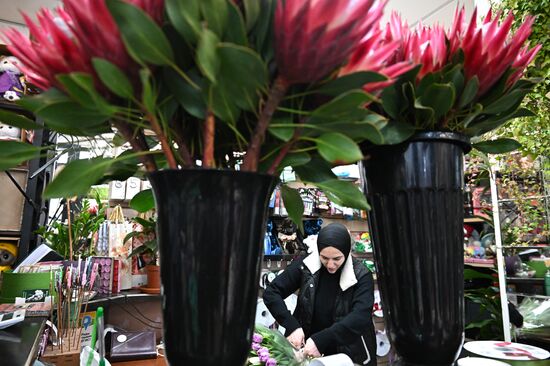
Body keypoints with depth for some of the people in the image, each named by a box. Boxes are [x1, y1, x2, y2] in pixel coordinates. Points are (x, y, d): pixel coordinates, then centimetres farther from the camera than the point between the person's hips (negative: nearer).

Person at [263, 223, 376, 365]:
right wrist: (292, 327, -25)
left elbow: (361, 317, -27)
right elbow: (271, 293, -12)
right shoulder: (305, 265, -13)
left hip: (349, 354, -1)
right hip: (306, 348, 2)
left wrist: (320, 340, -36)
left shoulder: (361, 276, -17)